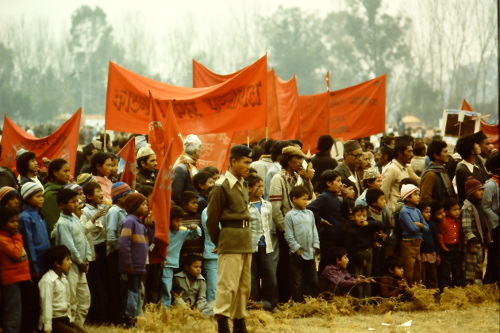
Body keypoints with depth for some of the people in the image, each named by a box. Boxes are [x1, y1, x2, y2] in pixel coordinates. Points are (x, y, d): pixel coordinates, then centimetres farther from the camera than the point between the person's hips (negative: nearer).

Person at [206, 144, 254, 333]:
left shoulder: (243, 186, 14)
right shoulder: (221, 187, -11)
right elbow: (212, 220, -8)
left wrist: (246, 238, 11)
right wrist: (219, 242, 1)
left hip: (246, 241, 8)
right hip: (230, 242, -8)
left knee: (245, 285, 12)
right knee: (228, 284, -11)